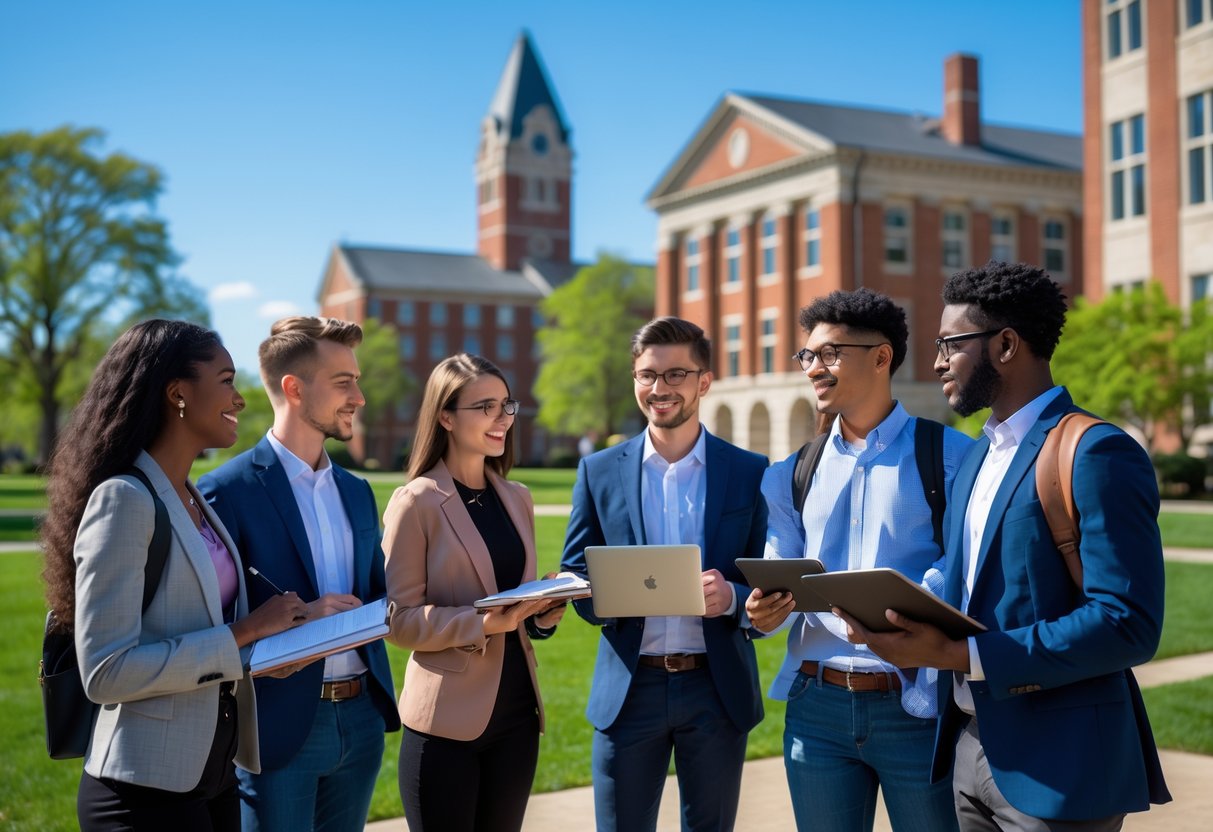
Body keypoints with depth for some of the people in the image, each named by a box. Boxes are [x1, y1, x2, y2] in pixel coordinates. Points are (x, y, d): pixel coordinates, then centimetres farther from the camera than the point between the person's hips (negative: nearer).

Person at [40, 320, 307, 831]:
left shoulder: (195, 500, 8)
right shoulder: (125, 498, -16)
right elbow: (105, 671, -22)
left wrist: (269, 639, 0)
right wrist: (243, 634, -19)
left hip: (212, 775, 8)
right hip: (146, 789, -8)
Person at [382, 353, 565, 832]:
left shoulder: (516, 498, 10)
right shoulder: (416, 502, -8)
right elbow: (400, 620, -10)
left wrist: (543, 614, -3)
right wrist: (482, 624, -23)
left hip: (516, 712, 6)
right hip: (447, 720, -6)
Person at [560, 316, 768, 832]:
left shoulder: (750, 473, 1)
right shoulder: (600, 472, 3)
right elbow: (574, 575, 6)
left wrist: (732, 597, -19)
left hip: (718, 689, 0)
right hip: (628, 689, 0)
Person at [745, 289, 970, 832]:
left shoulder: (950, 457, -3)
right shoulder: (791, 475, 12)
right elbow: (779, 581, 11)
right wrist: (764, 611, -12)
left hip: (917, 706, -4)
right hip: (817, 705, 4)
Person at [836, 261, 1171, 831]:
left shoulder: (1097, 456, -15)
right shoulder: (975, 459, 13)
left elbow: (1127, 625, -22)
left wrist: (957, 654, -23)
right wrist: (901, 628, -3)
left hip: (1056, 764, -8)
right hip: (970, 747, 8)